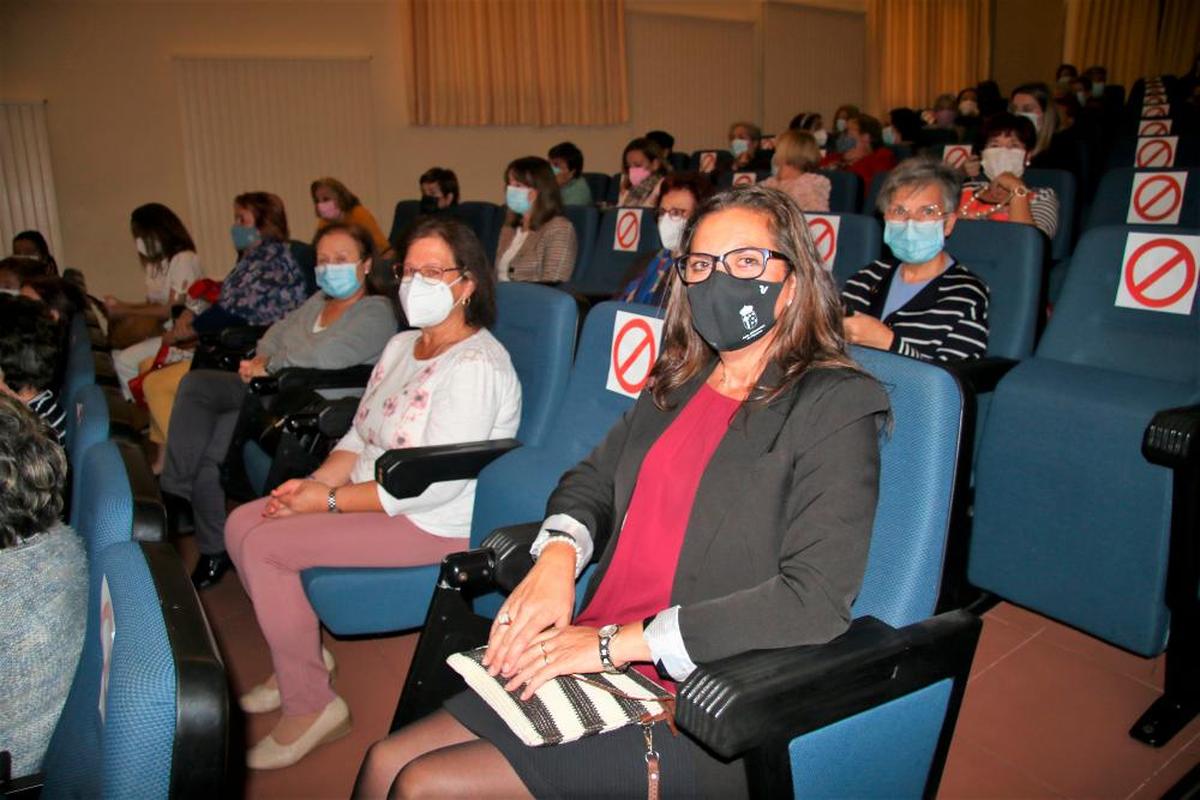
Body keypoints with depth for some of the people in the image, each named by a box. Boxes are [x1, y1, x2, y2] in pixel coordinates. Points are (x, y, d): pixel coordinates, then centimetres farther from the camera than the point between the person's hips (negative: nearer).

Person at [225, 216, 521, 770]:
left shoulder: (475, 365, -20)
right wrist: (316, 481, -6)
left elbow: (437, 483, -26)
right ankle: (302, 655, 24)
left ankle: (310, 706, 0)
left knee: (264, 546, -17)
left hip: (437, 523, -10)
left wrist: (330, 501, -19)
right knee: (241, 523, 7)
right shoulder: (402, 345, 12)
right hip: (372, 492, 10)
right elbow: (360, 436, 14)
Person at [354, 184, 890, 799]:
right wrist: (557, 556, -7)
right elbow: (593, 477, 17)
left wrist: (617, 642, -19)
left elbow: (815, 602, -19)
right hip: (593, 662, 6)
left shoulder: (836, 407, -10)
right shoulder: (681, 381, 11)